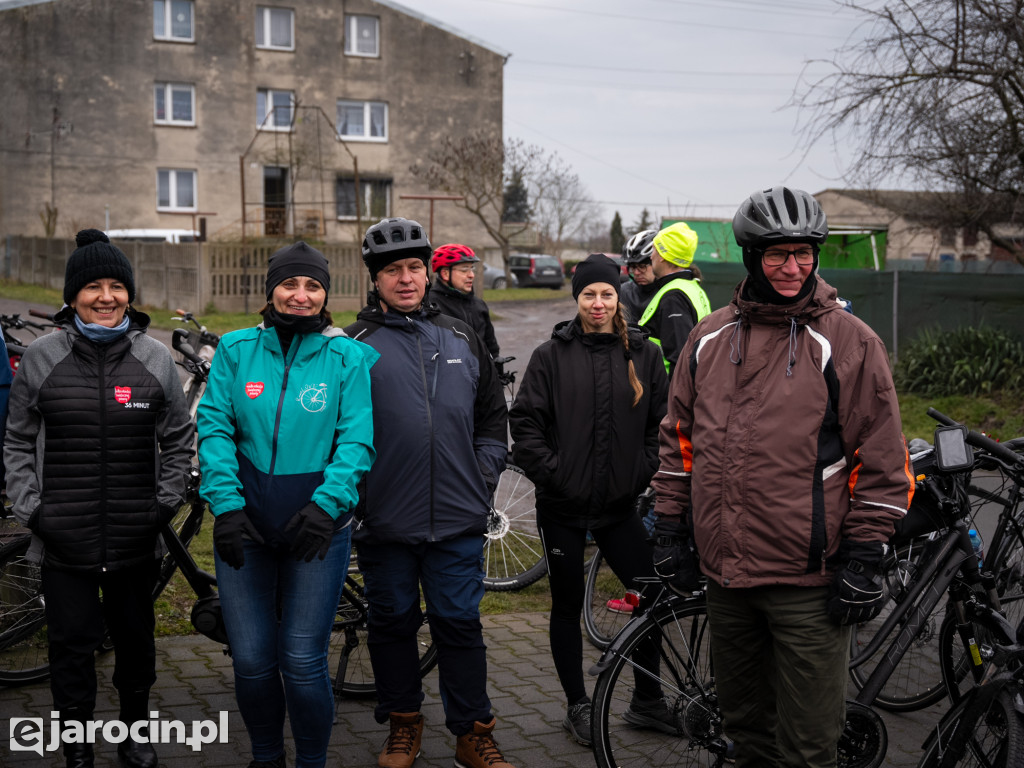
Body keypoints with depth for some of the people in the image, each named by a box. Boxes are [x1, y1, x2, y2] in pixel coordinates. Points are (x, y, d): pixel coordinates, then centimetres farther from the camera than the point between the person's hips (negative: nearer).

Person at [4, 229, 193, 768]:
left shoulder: (154, 358, 1)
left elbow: (179, 439, 9)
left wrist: (166, 502, 1)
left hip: (136, 540, 1)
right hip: (64, 541, -1)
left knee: (135, 639, 14)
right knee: (71, 644, 5)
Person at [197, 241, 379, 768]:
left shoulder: (349, 357, 0)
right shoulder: (236, 349, 5)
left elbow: (358, 439, -5)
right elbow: (215, 428, 1)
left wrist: (326, 504, -16)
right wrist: (226, 504, -9)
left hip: (318, 522, -2)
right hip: (245, 524, 2)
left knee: (303, 661, -2)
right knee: (251, 660, 6)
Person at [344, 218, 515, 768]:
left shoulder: (462, 340, 10)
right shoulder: (356, 346, -1)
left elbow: (493, 415, 18)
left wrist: (485, 471, 8)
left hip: (457, 519, 2)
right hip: (386, 520, -1)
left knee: (460, 624, 6)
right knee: (392, 623, 11)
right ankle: (402, 723, 28)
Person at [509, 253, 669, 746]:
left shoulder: (643, 355, 4)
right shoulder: (552, 355, -2)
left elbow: (662, 422, 8)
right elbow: (525, 423, -3)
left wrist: (644, 471, -1)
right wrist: (549, 471, -10)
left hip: (619, 503, 2)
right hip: (563, 505, -1)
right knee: (567, 605, 8)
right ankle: (577, 706, 23)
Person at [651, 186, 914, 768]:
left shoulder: (849, 342, -6)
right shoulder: (709, 338, 7)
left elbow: (883, 459, -6)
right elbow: (680, 439, 14)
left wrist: (863, 557, -9)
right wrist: (671, 528, 11)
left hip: (808, 582, -4)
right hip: (725, 572, 4)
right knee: (745, 721, 20)